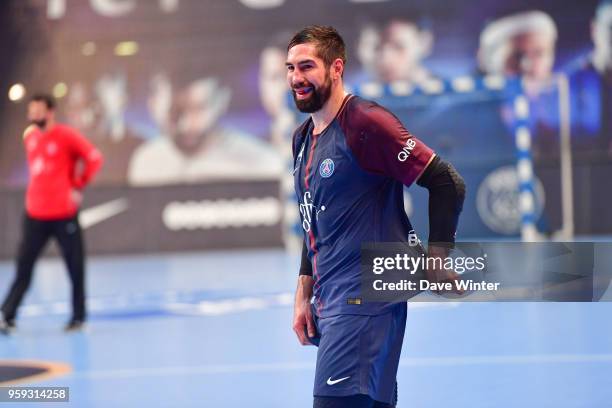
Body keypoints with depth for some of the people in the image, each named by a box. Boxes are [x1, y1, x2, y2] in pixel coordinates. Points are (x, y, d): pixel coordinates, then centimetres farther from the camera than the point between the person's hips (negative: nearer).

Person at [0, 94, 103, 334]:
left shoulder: (65, 135, -7)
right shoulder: (29, 137, 11)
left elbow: (94, 158, -8)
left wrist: (78, 187, -8)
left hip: (64, 213, -5)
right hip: (35, 214, 5)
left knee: (75, 267, 3)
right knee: (24, 267, -1)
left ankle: (78, 317, 14)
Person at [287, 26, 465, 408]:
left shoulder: (366, 122, -12)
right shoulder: (303, 138, 15)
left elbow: (448, 183, -13)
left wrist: (435, 261, -10)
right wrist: (304, 295, 17)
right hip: (329, 303, 9)